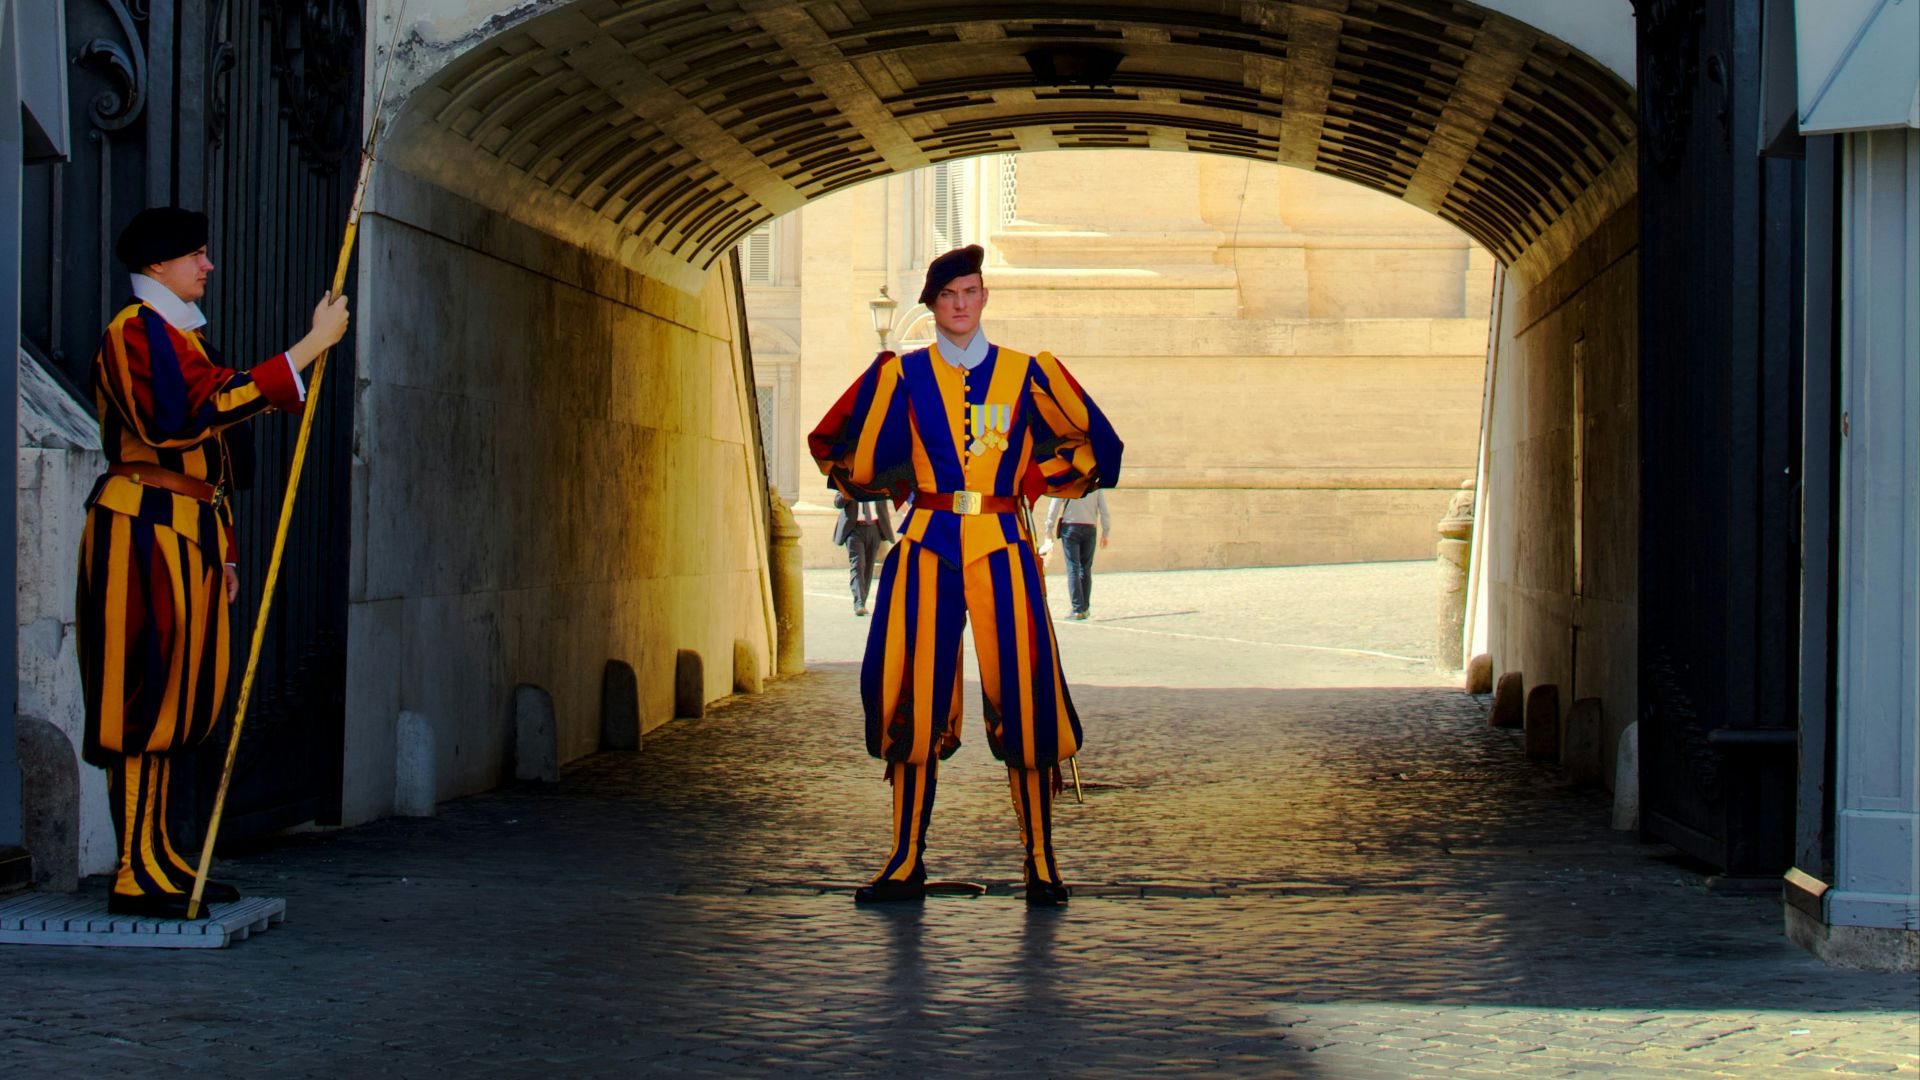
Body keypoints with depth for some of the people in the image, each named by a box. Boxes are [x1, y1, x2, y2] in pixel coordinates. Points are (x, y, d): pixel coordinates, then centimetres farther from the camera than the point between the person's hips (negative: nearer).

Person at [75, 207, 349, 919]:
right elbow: (210, 406, -25)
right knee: (147, 691, -10)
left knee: (170, 696, 10)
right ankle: (137, 873, -10)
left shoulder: (183, 336, 22)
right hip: (143, 528, -10)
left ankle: (157, 860, 13)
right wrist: (312, 346, -23)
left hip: (187, 532, 10)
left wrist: (220, 548, 23)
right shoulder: (136, 332, -10)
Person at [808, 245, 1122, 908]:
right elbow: (854, 462, 11)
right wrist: (902, 487, 8)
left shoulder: (1025, 374, 7)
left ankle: (1041, 864, -1)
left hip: (1002, 546, -1)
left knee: (1023, 697, -7)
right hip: (926, 547, 1)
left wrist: (1036, 483, 11)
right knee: (913, 700, -1)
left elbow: (1095, 444, 15)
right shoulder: (904, 375, 8)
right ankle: (906, 862, 6)